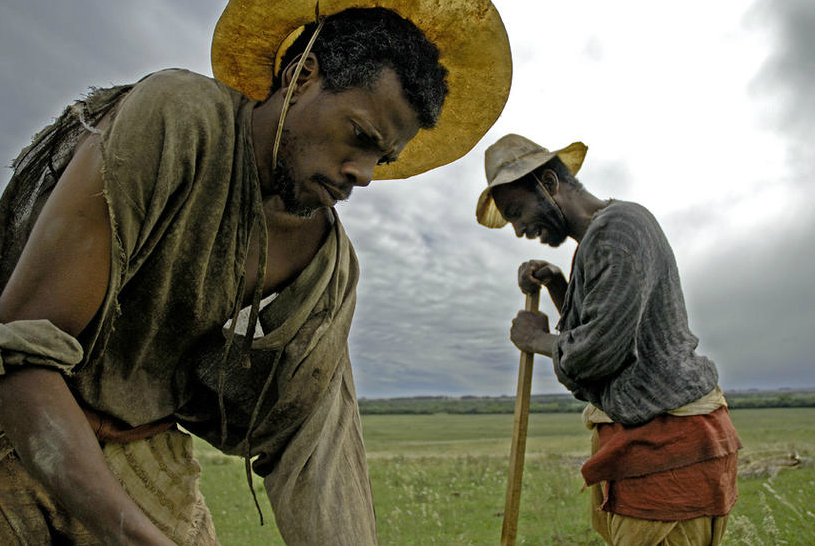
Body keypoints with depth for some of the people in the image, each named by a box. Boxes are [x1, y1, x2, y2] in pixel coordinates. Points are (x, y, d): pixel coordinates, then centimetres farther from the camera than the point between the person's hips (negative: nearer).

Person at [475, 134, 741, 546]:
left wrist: (538, 339, -2)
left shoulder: (620, 224, -14)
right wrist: (555, 284, 10)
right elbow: (585, 333, 26)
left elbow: (599, 350, -21)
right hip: (639, 440, 10)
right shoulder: (594, 241, 18)